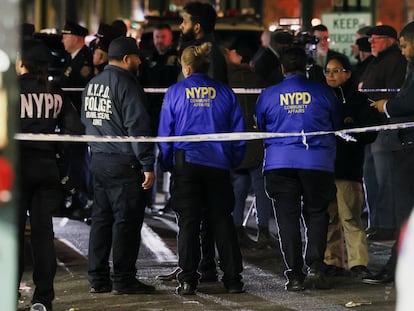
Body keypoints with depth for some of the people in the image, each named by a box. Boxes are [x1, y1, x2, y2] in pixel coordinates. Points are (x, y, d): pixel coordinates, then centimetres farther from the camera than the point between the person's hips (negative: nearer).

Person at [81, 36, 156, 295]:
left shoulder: (92, 85, 12)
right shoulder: (126, 85, -14)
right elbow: (138, 127, -18)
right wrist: (148, 165, -16)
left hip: (98, 162, 8)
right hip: (124, 164, -8)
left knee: (101, 218, 12)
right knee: (127, 221, -3)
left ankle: (98, 278, 15)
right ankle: (124, 280, -2)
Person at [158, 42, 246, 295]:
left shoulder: (175, 92, 0)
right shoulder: (225, 92, 5)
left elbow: (165, 132, 1)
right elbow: (239, 131, 6)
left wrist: (168, 165, 9)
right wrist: (233, 162, 15)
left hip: (186, 163, -1)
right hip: (218, 164, 2)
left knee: (188, 222, 2)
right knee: (222, 220, 8)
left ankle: (188, 280, -2)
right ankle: (233, 279, 6)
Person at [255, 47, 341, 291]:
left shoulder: (268, 95, 3)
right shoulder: (323, 92, 2)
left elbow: (260, 127, 17)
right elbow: (336, 125, 15)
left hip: (280, 163, 0)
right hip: (318, 161, 0)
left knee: (287, 217, 3)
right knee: (316, 213, 10)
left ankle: (294, 275, 0)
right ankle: (315, 265, -6)